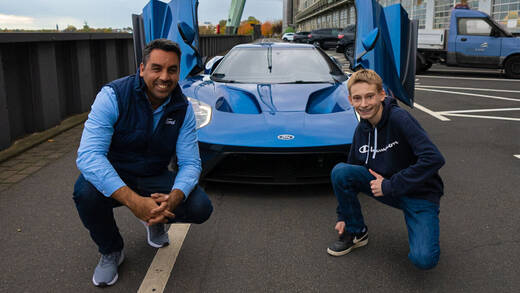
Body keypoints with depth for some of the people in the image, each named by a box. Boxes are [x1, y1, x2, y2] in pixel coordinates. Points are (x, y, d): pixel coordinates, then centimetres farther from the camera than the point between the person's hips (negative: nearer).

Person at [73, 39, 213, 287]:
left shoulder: (182, 108, -10)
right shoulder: (113, 96, -22)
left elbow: (190, 162, -11)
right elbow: (88, 155, -32)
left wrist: (173, 199, -35)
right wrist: (133, 201, -44)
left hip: (154, 179, 3)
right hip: (112, 177, -2)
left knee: (200, 208, -19)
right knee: (85, 191, -35)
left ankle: (154, 220, 17)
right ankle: (110, 251, -3)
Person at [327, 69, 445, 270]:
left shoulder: (399, 118, -21)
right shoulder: (362, 130, 0)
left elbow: (434, 159, -30)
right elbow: (350, 173, 10)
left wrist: (390, 185, -23)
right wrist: (342, 216, 9)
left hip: (420, 194, -5)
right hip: (387, 190, 5)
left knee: (423, 259, -26)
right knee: (340, 171, -18)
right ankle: (356, 232, 2)